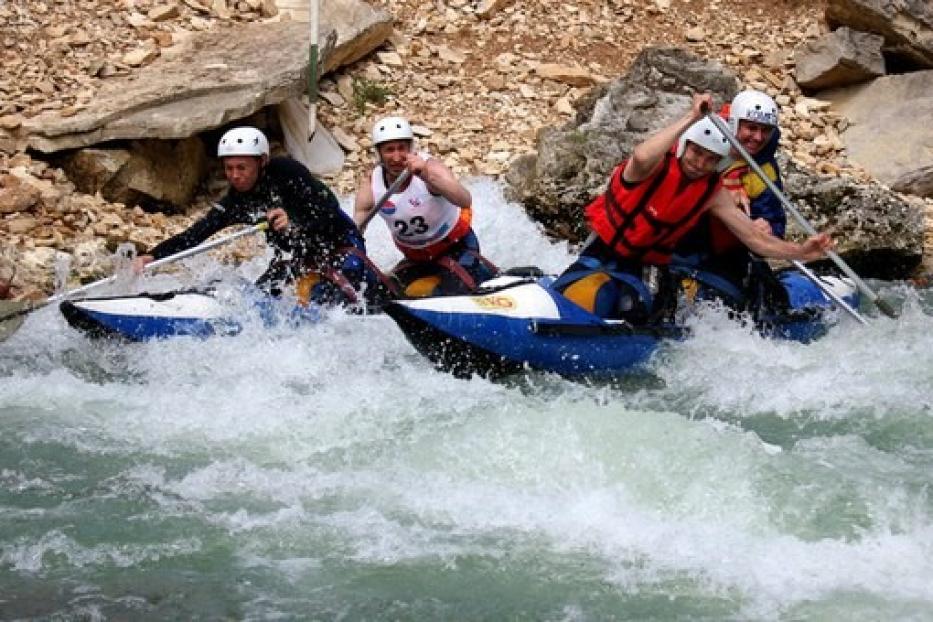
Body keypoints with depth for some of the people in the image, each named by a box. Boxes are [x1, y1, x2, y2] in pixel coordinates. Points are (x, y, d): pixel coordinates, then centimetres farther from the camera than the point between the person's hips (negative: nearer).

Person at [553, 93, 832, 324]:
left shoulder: (713, 193, -2)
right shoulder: (658, 163, -18)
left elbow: (755, 238, 1)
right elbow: (641, 158, -45)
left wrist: (799, 252, -14)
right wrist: (692, 117, -43)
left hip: (645, 269, 3)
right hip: (602, 252, -3)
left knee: (636, 311, -25)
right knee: (586, 299, -26)